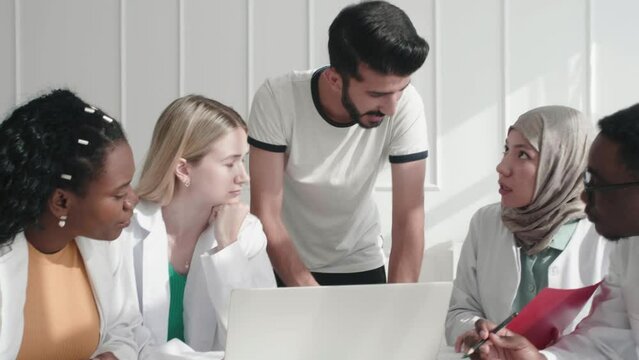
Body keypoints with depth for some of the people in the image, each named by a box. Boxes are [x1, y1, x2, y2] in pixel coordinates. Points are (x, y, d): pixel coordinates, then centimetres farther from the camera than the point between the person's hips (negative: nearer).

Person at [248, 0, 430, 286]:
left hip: (359, 263, 1)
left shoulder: (406, 105, -23)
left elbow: (409, 217, -22)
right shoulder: (277, 99, -26)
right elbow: (265, 214, -24)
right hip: (283, 264, -1)